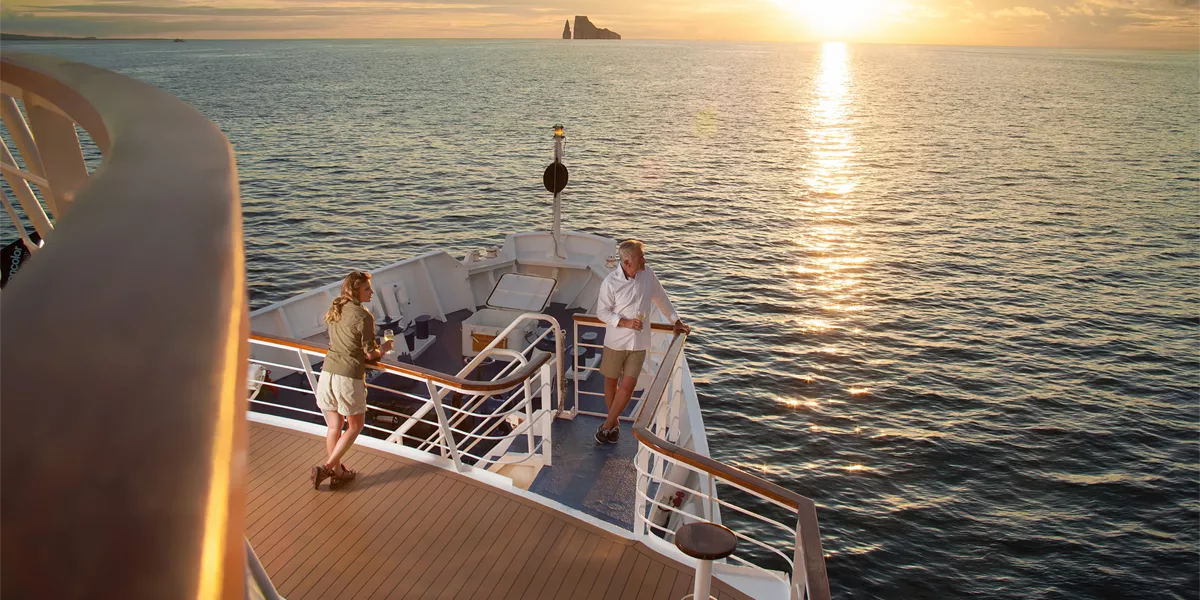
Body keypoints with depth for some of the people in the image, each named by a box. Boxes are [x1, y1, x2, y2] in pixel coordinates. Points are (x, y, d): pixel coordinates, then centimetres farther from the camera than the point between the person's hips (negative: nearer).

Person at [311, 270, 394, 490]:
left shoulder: (334, 311, 10)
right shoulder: (363, 317, -13)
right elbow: (370, 354, -10)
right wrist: (383, 349, 11)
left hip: (328, 373, 7)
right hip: (349, 377, -6)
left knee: (334, 427, 16)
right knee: (355, 426, 13)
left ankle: (338, 472, 25)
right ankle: (327, 467, 7)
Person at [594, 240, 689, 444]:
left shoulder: (648, 274, -4)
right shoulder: (610, 282, -15)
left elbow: (661, 298, 11)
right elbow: (602, 311, -8)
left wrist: (677, 321, 15)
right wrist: (626, 323, -20)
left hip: (639, 343, 2)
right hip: (616, 341, -2)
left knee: (628, 385, -1)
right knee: (611, 381, 12)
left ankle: (608, 425, 13)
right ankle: (615, 422, 33)